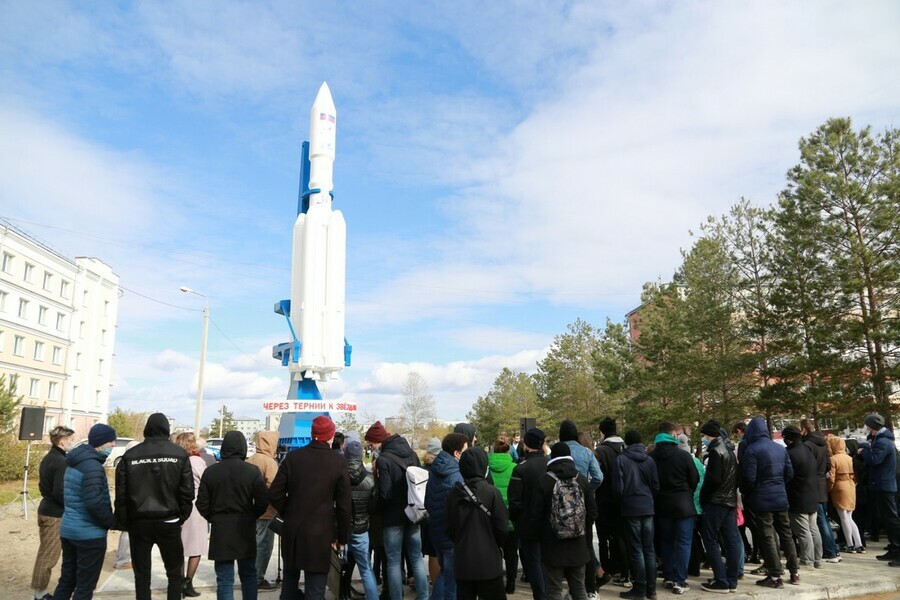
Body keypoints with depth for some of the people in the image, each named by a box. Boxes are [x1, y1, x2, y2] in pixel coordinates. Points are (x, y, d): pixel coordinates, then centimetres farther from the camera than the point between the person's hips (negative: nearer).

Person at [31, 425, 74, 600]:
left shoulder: (48, 458, 9)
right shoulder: (61, 462, -21)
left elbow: (44, 486, 17)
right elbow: (60, 493, -23)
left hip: (46, 510, 10)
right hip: (56, 515, -10)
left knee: (46, 553, 18)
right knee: (48, 556, 1)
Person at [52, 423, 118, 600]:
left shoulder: (73, 463, 10)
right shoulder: (93, 466, -20)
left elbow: (70, 496, 17)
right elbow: (94, 503, -27)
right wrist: (113, 522, -13)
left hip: (68, 530, 9)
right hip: (90, 534, -9)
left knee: (66, 581, 19)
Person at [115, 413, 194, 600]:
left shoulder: (130, 455, -1)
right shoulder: (179, 453, -3)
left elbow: (121, 494, -3)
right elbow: (187, 492, -6)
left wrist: (125, 522, 6)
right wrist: (181, 517, 4)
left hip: (139, 522, 1)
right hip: (169, 521, -1)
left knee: (141, 575, 13)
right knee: (175, 572, 13)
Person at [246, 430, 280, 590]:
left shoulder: (249, 460, 7)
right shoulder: (269, 462, -16)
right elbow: (272, 488, -22)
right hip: (265, 511, -8)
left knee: (252, 545, 16)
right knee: (263, 546, 2)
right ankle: (257, 580, 7)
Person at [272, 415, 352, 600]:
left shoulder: (292, 457, -3)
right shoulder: (339, 463, -9)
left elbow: (275, 495, -2)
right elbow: (344, 506, -7)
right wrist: (342, 538, 4)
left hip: (292, 531, 3)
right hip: (321, 534, -3)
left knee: (290, 578, 25)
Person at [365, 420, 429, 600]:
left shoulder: (383, 459, -19)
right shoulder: (411, 453, 3)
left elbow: (384, 493, -21)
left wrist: (376, 474, -6)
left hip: (394, 516, -6)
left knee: (394, 562, 6)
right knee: (417, 558, 15)